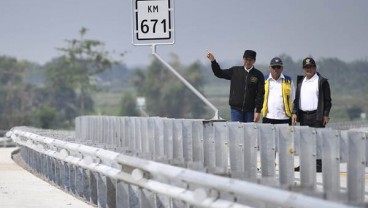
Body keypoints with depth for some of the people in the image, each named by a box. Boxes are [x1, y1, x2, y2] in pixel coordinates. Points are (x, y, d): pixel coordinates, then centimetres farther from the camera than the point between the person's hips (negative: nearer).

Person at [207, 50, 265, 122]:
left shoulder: (258, 75, 1)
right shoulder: (235, 71, 7)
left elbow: (260, 94, -1)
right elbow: (219, 73, 11)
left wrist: (258, 111, -7)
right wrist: (213, 61, -4)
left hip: (249, 111, -1)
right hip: (236, 109, 1)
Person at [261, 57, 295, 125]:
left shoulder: (288, 81, 8)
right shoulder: (264, 80, 7)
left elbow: (292, 99, 14)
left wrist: (293, 115, 11)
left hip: (284, 119, 0)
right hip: (268, 118, 0)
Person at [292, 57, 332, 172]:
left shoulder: (322, 82, -1)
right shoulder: (300, 82, 17)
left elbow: (327, 100, -3)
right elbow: (297, 98, 18)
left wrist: (326, 115, -9)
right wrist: (295, 112, 7)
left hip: (317, 116, -6)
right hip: (303, 116, 6)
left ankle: (318, 165, -8)